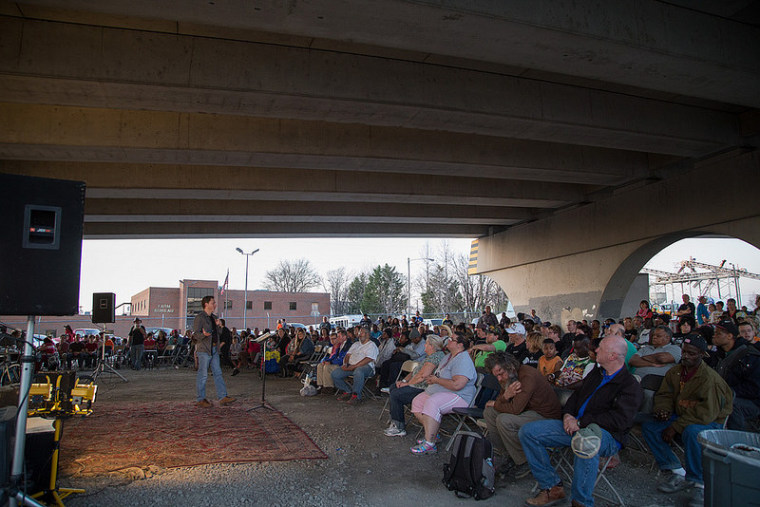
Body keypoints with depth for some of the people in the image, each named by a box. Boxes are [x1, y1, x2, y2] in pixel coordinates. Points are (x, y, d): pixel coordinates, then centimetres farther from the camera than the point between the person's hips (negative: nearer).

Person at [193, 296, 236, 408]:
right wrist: (204, 334, -32)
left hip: (214, 349, 8)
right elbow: (195, 334, -12)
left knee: (218, 373, 6)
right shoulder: (199, 318, -7)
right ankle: (200, 400, 7)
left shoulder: (214, 317, 18)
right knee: (203, 375, -2)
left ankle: (223, 397, 8)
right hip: (203, 349, -8)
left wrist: (218, 326, 3)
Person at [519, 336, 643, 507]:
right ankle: (553, 488, -5)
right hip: (575, 426, 8)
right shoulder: (596, 373, 18)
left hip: (606, 434, -8)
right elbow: (577, 395, 22)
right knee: (527, 432, -8)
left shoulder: (631, 385, -7)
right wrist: (568, 415, 0)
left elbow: (619, 419, -19)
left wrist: (580, 422, -21)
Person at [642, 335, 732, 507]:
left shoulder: (710, 378, -21)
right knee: (648, 427, -10)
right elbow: (664, 395, 11)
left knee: (691, 432, -39)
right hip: (681, 416, 7)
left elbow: (707, 413, -26)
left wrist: (676, 427, -26)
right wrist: (663, 410, -14)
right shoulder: (674, 372, 1)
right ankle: (679, 473, -8)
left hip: (710, 422, -7)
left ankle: (700, 484, -22)